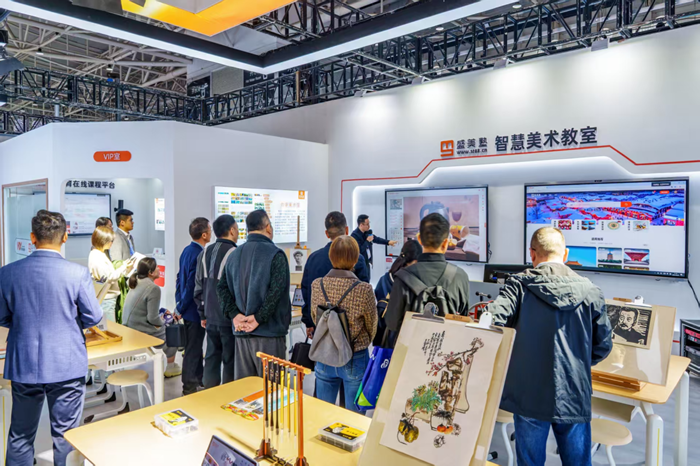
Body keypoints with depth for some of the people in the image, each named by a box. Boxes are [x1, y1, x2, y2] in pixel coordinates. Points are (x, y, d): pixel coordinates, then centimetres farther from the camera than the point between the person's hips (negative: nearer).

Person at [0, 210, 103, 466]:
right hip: (67, 366, -2)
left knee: (21, 435, 19)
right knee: (65, 435, 12)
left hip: (23, 366, 3)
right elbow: (93, 317, -9)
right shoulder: (78, 273, -15)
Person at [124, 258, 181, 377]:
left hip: (130, 329, 8)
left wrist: (161, 313, 17)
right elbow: (153, 319, -20)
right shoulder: (153, 288, -21)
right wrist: (162, 320, -1)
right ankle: (171, 368, 25)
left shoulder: (137, 283, 5)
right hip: (142, 333, -8)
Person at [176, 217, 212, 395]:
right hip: (195, 310, -9)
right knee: (193, 349, 3)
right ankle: (189, 387, 15)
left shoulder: (187, 250, 6)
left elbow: (180, 278, 13)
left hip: (187, 309, 9)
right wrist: (182, 307, -11)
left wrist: (180, 305, 17)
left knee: (196, 346, 22)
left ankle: (198, 378, 37)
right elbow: (193, 286, -23)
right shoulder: (199, 254, -23)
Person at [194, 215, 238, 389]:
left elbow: (198, 288, 11)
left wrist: (203, 314, 19)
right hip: (231, 319, -7)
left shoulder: (204, 254, 5)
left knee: (211, 360, 15)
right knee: (230, 363, 4)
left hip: (211, 319, 7)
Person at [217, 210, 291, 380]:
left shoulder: (234, 254, 11)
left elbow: (222, 288, 6)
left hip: (241, 333, 6)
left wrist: (235, 315, -2)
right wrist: (259, 318, -16)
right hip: (269, 333, -6)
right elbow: (276, 290, -21)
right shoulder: (275, 254, -10)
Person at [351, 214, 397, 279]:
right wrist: (367, 241, -20)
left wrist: (388, 242, 10)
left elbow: (376, 238, 18)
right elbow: (358, 250, -25)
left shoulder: (367, 232, 4)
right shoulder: (355, 235, -21)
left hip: (368, 262, 8)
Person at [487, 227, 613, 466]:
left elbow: (491, 321, -20)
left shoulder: (519, 284, -8)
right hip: (574, 396, 2)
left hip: (529, 394, -1)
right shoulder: (590, 291, -2)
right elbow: (603, 345, 3)